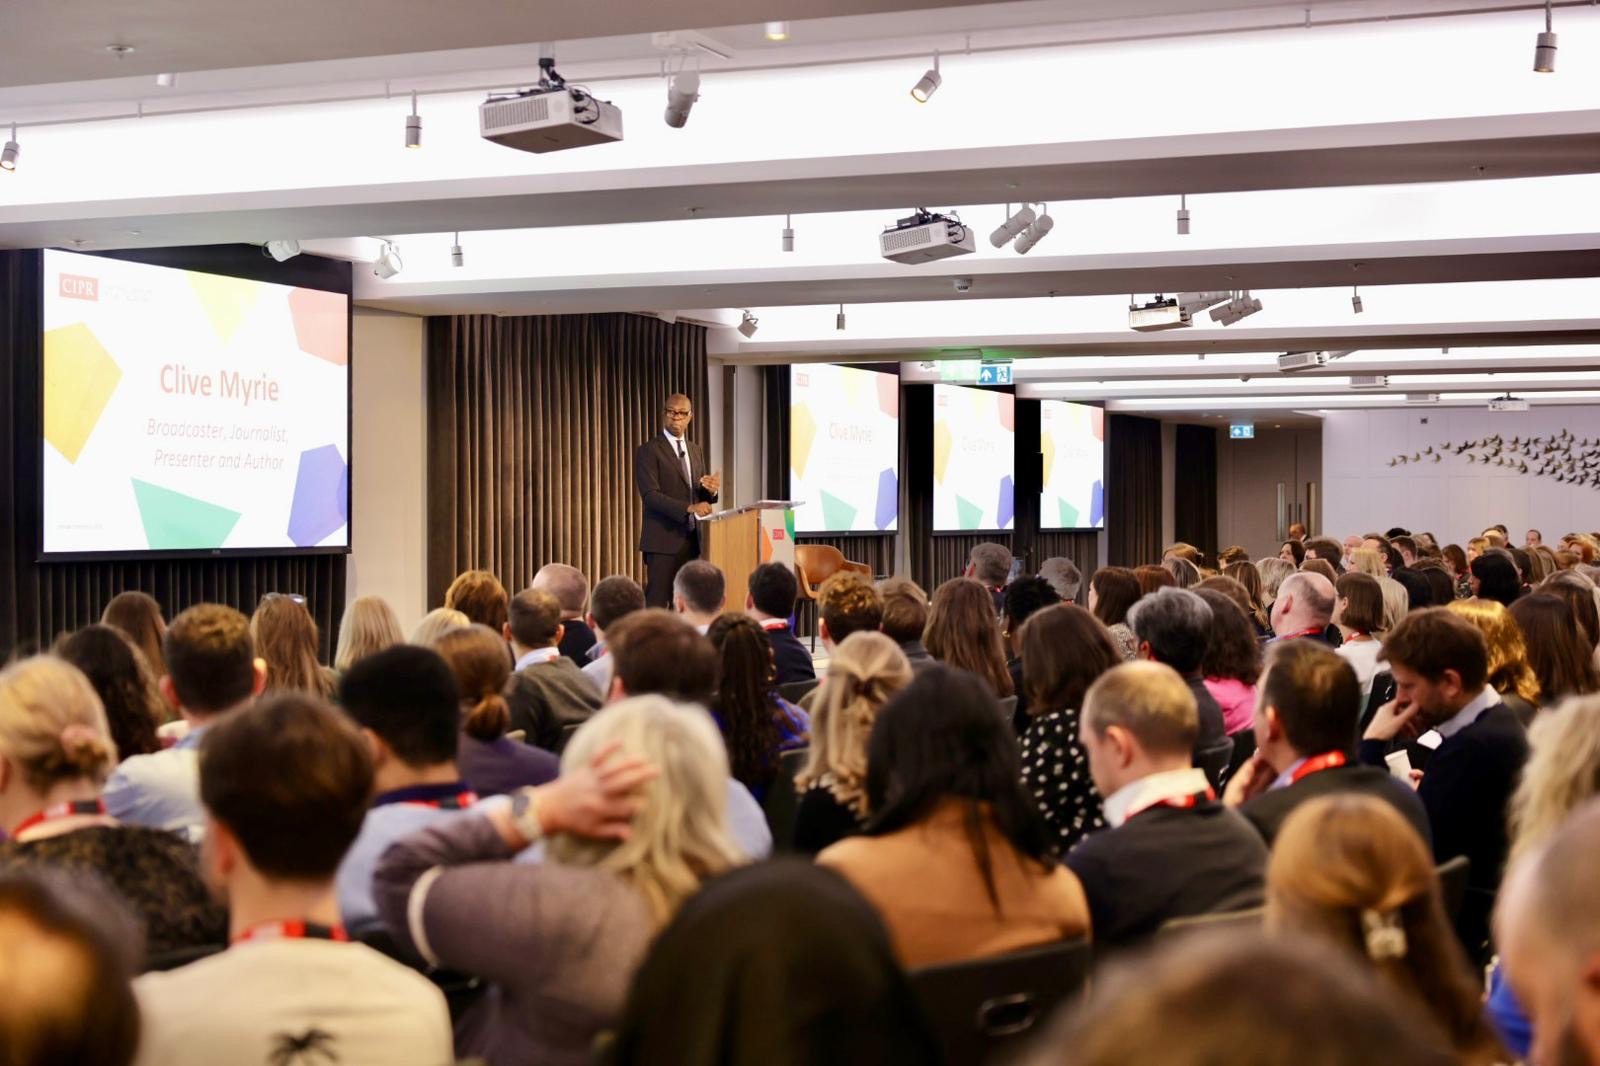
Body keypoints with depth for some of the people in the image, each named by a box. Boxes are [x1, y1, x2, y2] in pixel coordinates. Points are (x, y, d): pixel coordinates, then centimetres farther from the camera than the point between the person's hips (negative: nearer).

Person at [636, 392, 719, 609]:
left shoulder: (695, 450, 16)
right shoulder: (649, 450, -5)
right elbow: (650, 495, -16)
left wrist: (710, 490, -4)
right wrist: (689, 508, -26)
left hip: (691, 539, 7)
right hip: (663, 539, -6)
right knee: (657, 602, -9)